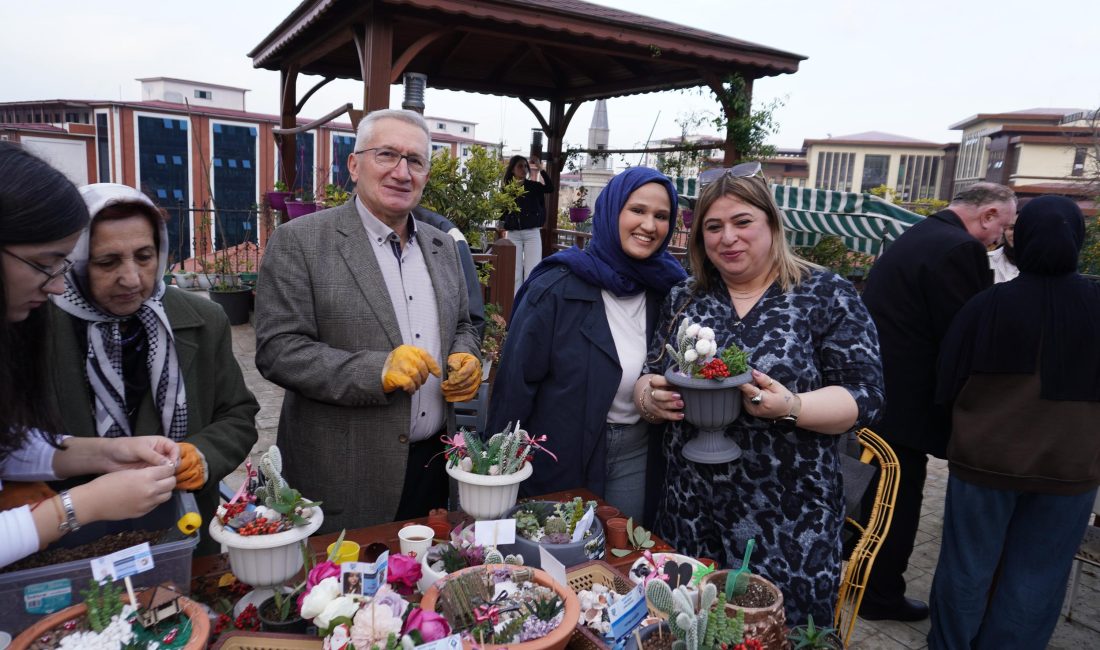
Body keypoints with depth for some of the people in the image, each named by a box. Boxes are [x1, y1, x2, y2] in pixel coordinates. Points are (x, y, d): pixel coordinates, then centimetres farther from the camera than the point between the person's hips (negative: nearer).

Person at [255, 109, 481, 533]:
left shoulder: (442, 246, 9)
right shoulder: (299, 241, -8)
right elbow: (276, 349, -13)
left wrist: (465, 360, -4)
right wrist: (377, 371, -25)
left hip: (434, 463, 6)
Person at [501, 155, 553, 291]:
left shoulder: (533, 185, 3)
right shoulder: (507, 189, 6)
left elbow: (550, 188, -16)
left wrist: (540, 169, -23)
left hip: (532, 233, -1)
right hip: (513, 234, 1)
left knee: (532, 273, -2)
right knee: (515, 274, 4)